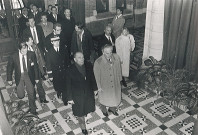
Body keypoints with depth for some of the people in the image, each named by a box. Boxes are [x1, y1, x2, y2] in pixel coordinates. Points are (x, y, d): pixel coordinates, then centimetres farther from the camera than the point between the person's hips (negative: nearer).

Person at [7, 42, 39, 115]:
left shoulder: (31, 55, -14)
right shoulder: (14, 56, -14)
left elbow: (35, 67, -3)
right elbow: (9, 68, 0)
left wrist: (36, 78, 1)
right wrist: (9, 79, 4)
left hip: (29, 76, 1)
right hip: (19, 76, 0)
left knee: (31, 94, 6)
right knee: (21, 96, -1)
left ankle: (32, 109, 28)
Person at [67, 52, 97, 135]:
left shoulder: (88, 66, -14)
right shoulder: (70, 70, -23)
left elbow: (92, 78, 0)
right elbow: (68, 85, -15)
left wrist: (94, 88, 7)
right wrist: (70, 98, -11)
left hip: (89, 92, 4)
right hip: (77, 95, -3)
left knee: (87, 107, 26)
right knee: (79, 111, 14)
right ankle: (83, 127, 37)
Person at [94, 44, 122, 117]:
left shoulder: (116, 57, -19)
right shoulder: (98, 62, -29)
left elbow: (119, 69, -3)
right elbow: (97, 75, -17)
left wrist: (119, 79, 6)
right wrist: (99, 86, -9)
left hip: (115, 83, 4)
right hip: (104, 85, -3)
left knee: (115, 96, 27)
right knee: (104, 98, 25)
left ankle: (112, 108, 59)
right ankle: (104, 110, 58)